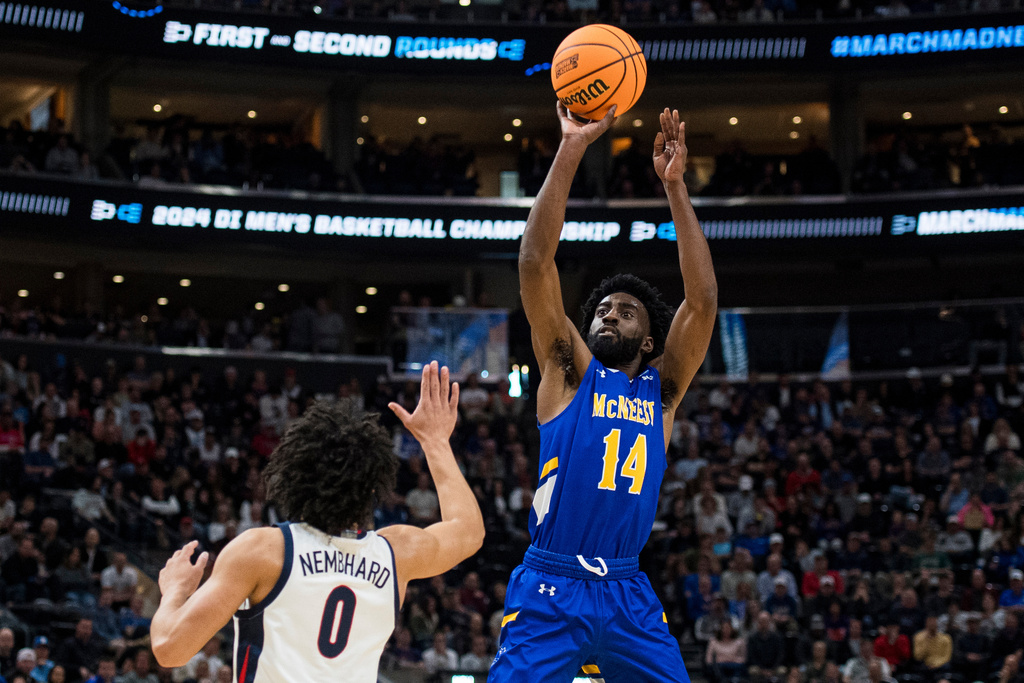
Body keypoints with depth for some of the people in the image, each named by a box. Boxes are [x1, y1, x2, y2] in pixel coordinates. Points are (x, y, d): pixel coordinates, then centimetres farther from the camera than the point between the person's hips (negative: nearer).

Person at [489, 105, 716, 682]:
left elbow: (703, 300, 2)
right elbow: (536, 264, -3)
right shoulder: (569, 370, 6)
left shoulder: (662, 388, 12)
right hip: (550, 588, -3)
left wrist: (675, 185, -2)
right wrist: (571, 150, -9)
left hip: (628, 592, 3)